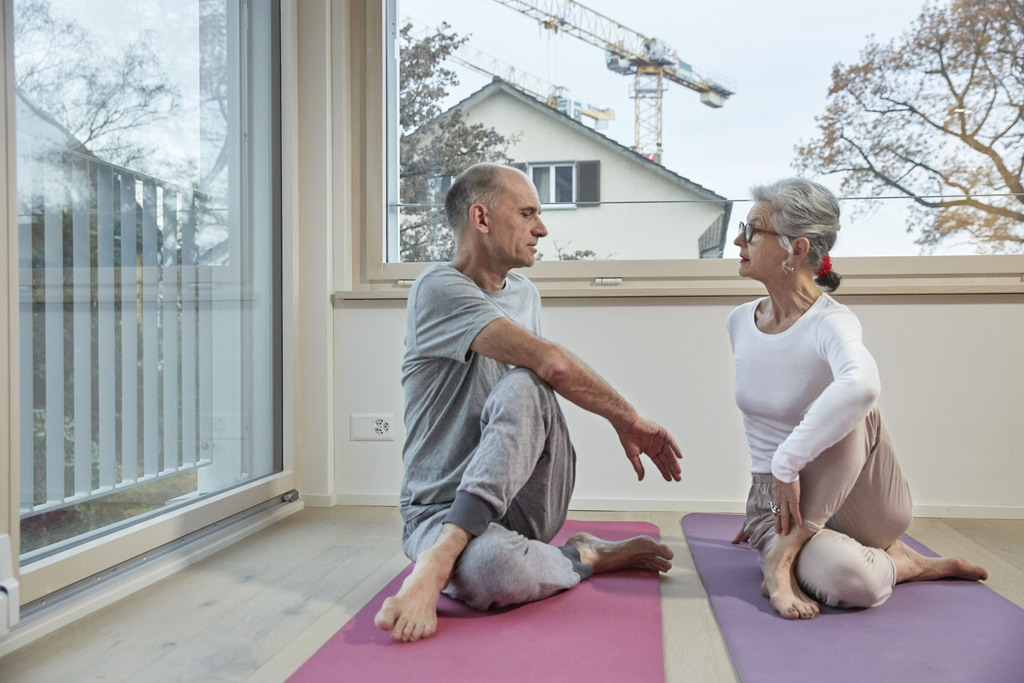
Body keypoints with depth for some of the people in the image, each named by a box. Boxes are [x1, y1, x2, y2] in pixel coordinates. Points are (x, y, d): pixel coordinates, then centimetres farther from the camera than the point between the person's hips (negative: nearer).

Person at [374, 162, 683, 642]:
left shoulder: (525, 294, 14)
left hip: (527, 500, 7)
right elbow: (553, 365, -23)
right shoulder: (439, 289, -15)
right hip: (442, 508, -7)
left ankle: (438, 560, -28)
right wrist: (629, 421, -11)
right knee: (496, 568, -44)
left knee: (522, 387, -29)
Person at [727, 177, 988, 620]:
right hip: (776, 500, 2)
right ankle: (895, 562, -1)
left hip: (858, 506, -2)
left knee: (848, 411, -36)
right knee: (854, 583, -34)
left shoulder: (831, 323, -20)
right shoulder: (740, 322, 2)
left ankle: (783, 557, -26)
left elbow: (862, 384, -48)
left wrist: (787, 464, -42)